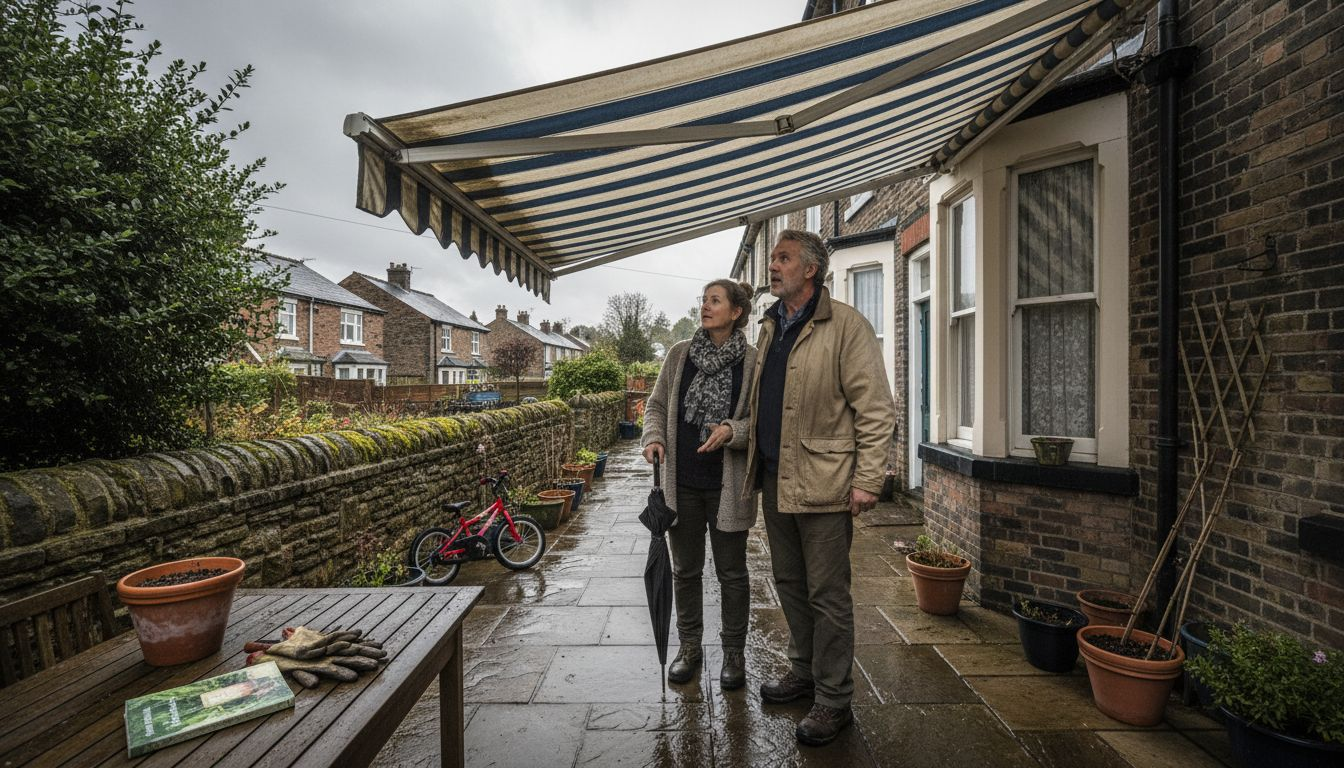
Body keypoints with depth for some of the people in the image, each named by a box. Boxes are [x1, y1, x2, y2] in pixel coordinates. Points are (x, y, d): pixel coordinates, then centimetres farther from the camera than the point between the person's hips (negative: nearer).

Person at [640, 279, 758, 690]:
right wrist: (653, 437, -9)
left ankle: (734, 652, 31)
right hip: (682, 481, 3)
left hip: (728, 484, -3)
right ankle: (690, 646, 36)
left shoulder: (754, 361, -7)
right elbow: (656, 404, 9)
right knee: (685, 569, 16)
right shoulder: (680, 354, 2)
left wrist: (733, 431, -22)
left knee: (732, 572, 12)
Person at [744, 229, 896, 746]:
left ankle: (833, 700, 22)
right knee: (789, 584, 19)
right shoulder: (770, 328, 13)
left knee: (827, 595, 5)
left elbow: (876, 409, -13)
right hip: (775, 480, 8)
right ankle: (803, 671, 39)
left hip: (822, 484, -7)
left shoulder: (845, 325, -10)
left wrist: (867, 481, -16)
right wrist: (756, 462, 16)